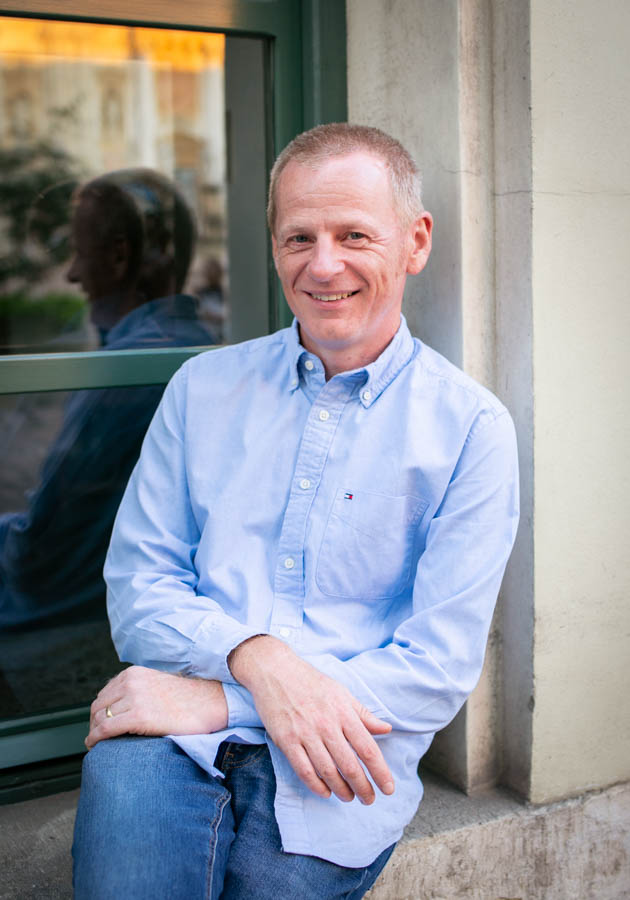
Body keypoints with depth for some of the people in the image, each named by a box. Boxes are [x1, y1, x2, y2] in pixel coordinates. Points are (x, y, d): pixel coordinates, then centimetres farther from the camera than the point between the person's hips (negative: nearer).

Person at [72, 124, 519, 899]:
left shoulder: (470, 427, 2)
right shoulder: (203, 387, 12)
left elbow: (440, 667, -4)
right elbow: (138, 583, 7)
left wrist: (219, 702, -12)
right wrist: (253, 654, -14)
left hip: (329, 770, -1)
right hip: (179, 738, 2)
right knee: (120, 778, -28)